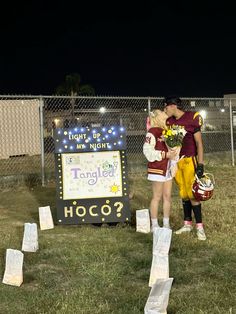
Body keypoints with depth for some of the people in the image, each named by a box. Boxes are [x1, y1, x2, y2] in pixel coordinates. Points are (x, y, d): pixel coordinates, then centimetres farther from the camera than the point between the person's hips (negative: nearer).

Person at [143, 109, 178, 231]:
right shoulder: (152, 132, -13)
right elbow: (148, 151, -19)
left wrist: (173, 153, -2)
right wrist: (166, 155, -19)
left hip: (168, 168, 8)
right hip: (157, 169, -8)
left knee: (167, 196, 10)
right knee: (157, 197, 0)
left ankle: (166, 224, 20)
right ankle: (154, 225, 11)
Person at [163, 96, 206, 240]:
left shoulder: (191, 119, -11)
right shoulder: (170, 121, 7)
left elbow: (199, 143, -10)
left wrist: (200, 165, -13)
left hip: (189, 160, -6)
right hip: (176, 161, 6)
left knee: (192, 193, -7)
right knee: (183, 194, 10)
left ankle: (200, 226, 1)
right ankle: (188, 224, 19)